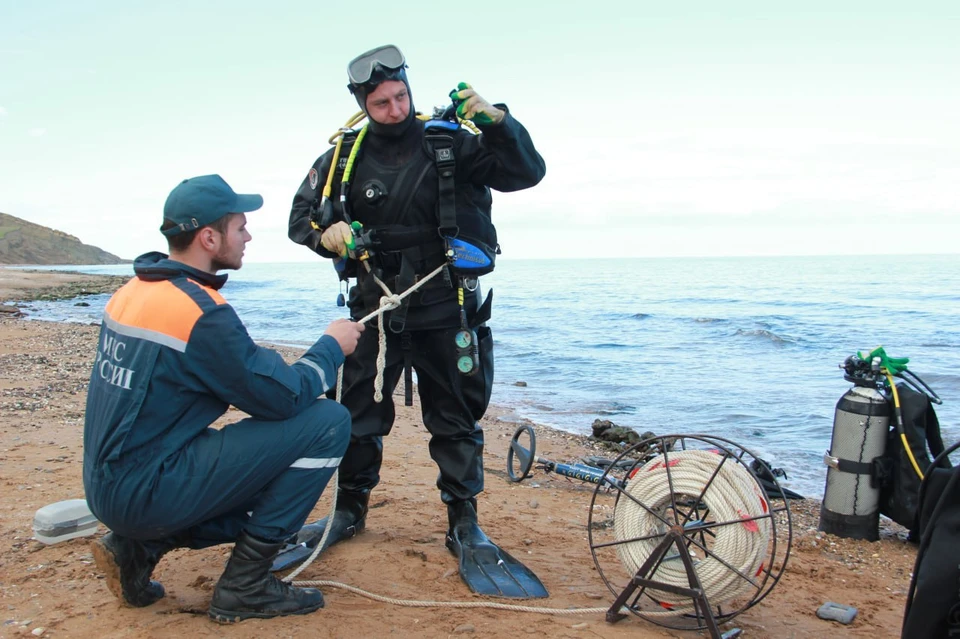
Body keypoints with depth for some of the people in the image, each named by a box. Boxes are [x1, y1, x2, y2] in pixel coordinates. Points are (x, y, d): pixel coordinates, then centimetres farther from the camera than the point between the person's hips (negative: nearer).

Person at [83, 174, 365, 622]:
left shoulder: (132, 291, 7)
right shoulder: (203, 312, -21)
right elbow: (284, 398, -17)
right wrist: (332, 346, 0)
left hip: (108, 486, 9)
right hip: (146, 493, -9)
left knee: (272, 477, 24)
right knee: (327, 422, -12)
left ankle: (139, 547, 14)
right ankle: (244, 585, -3)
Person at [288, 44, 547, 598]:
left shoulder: (451, 145, -4)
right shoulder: (344, 158, 1)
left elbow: (528, 172, -9)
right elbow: (301, 217, 7)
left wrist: (495, 120, -24)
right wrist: (328, 233, -15)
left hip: (445, 313, -1)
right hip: (375, 310, 2)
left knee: (456, 423, 6)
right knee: (357, 416, 9)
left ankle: (465, 527, 21)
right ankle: (349, 511, 31)